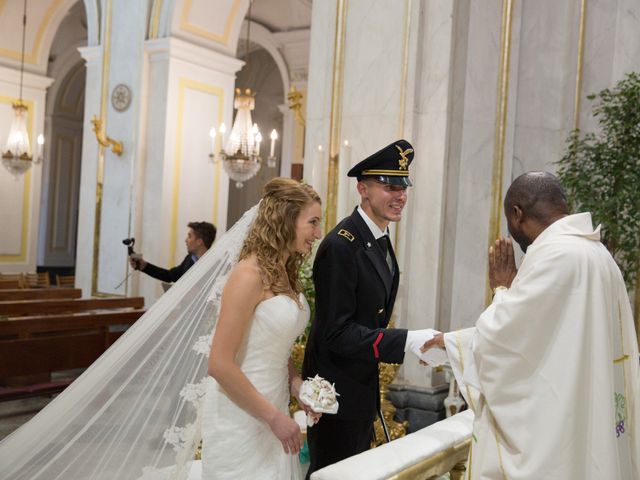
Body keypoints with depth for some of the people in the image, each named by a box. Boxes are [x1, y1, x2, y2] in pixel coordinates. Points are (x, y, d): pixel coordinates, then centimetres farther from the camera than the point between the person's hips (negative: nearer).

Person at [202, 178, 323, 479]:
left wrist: (297, 386, 0)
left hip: (272, 410, 8)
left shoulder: (285, 275, 7)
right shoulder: (249, 275, -19)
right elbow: (220, 364, -22)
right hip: (241, 419, -8)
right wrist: (275, 417, -17)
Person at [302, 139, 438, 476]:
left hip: (363, 388, 9)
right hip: (337, 392, -9)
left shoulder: (380, 240, 6)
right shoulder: (341, 246, -22)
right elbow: (337, 332, -25)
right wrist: (406, 341, -30)